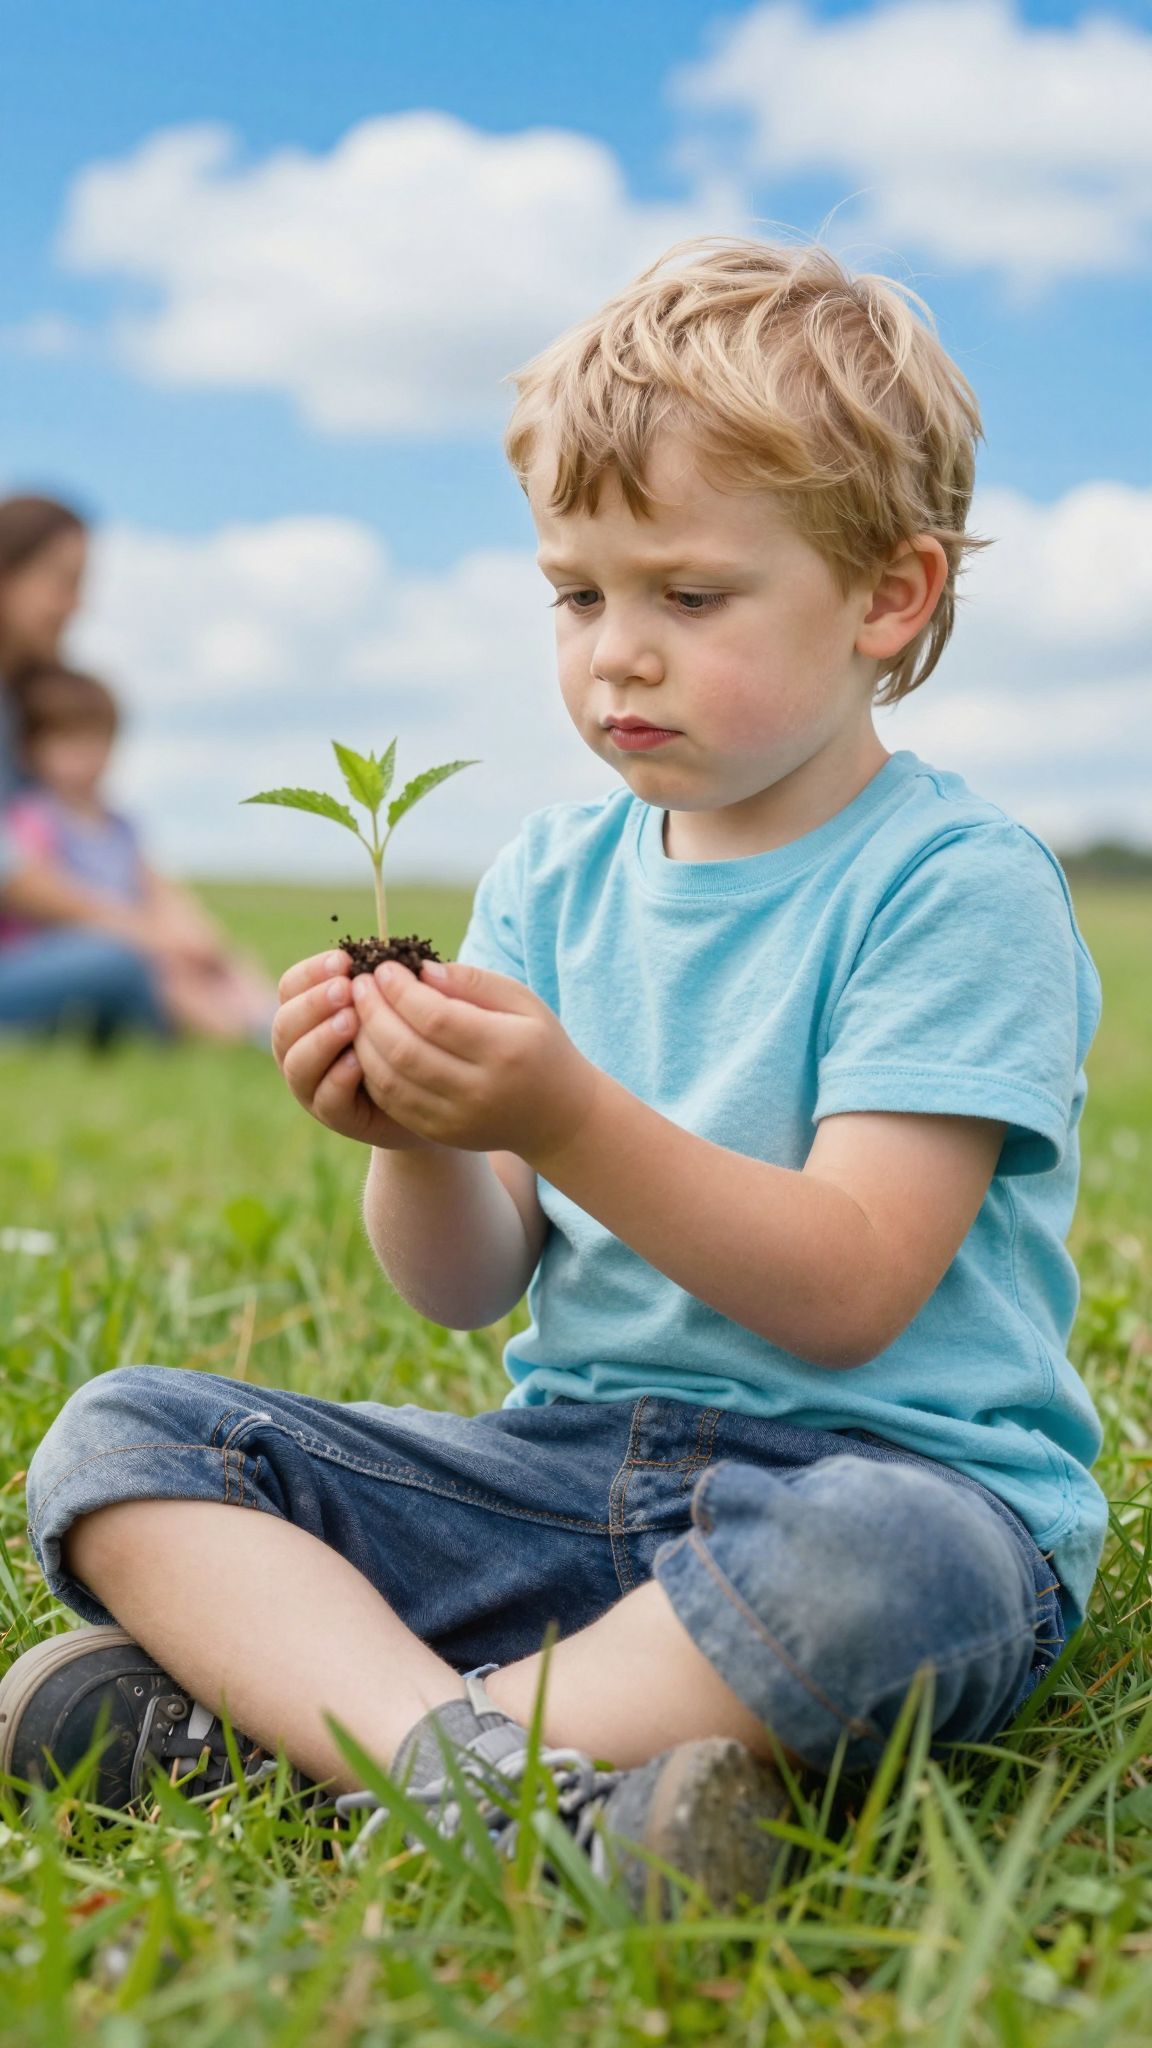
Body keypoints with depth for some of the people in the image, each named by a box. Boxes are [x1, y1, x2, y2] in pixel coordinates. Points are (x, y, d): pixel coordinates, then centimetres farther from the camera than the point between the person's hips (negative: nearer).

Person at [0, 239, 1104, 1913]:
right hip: (570, 1459, 6)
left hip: (890, 1469, -5)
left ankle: (274, 1709, -26)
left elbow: (848, 1294, -16)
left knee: (875, 1560, -41)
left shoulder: (957, 883, -6)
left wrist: (567, 1115, -27)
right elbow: (470, 1290, 8)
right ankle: (479, 1770, -31)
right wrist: (418, 1138, -14)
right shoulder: (551, 873, 10)